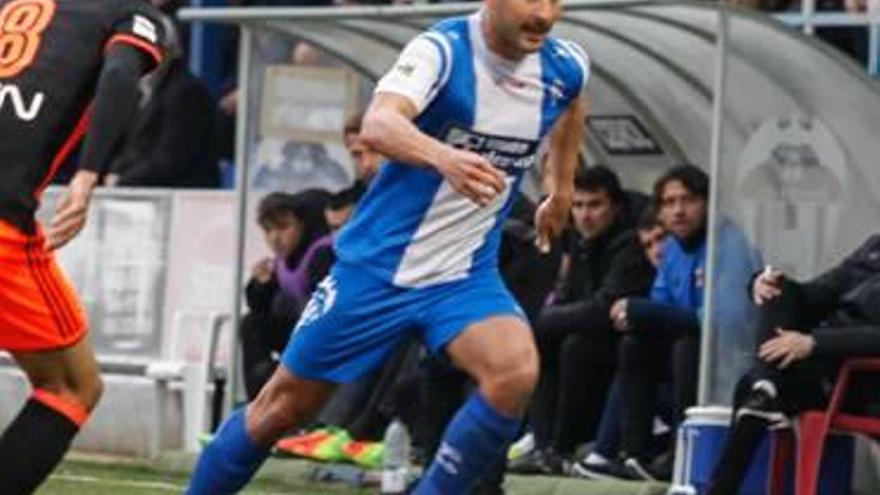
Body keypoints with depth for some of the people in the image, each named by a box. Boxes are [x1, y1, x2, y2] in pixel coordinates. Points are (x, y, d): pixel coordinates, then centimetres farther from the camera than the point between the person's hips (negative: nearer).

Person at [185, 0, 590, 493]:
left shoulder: (566, 68, -5)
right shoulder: (442, 50, -20)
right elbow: (378, 124, -40)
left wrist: (563, 191, 30)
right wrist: (443, 157, -59)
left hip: (464, 276, 3)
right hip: (379, 264, -3)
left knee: (516, 371, -27)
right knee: (284, 406, 6)